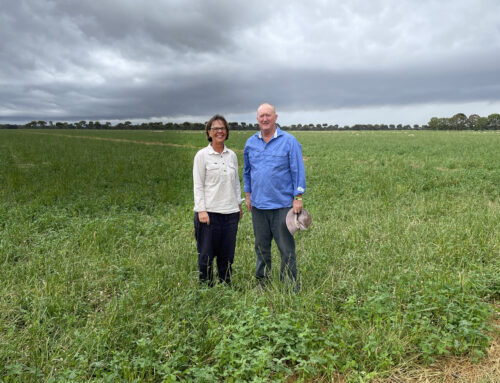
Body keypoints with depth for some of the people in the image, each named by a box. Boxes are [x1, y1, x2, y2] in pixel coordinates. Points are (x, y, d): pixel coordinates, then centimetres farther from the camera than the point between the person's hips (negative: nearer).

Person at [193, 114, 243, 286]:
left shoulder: (232, 155, 10)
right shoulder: (202, 155, -3)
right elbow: (198, 185, -6)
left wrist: (239, 204, 15)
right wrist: (201, 210, -12)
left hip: (230, 212, 4)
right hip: (210, 212, -4)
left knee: (227, 254, 11)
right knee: (206, 254, 3)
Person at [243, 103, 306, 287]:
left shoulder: (289, 141, -3)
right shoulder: (251, 142, 10)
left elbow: (298, 170, -4)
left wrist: (298, 197, -9)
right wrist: (248, 194, 15)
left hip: (282, 204, -4)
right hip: (258, 204, 4)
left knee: (286, 248, 1)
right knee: (261, 246, 15)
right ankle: (262, 281, 29)